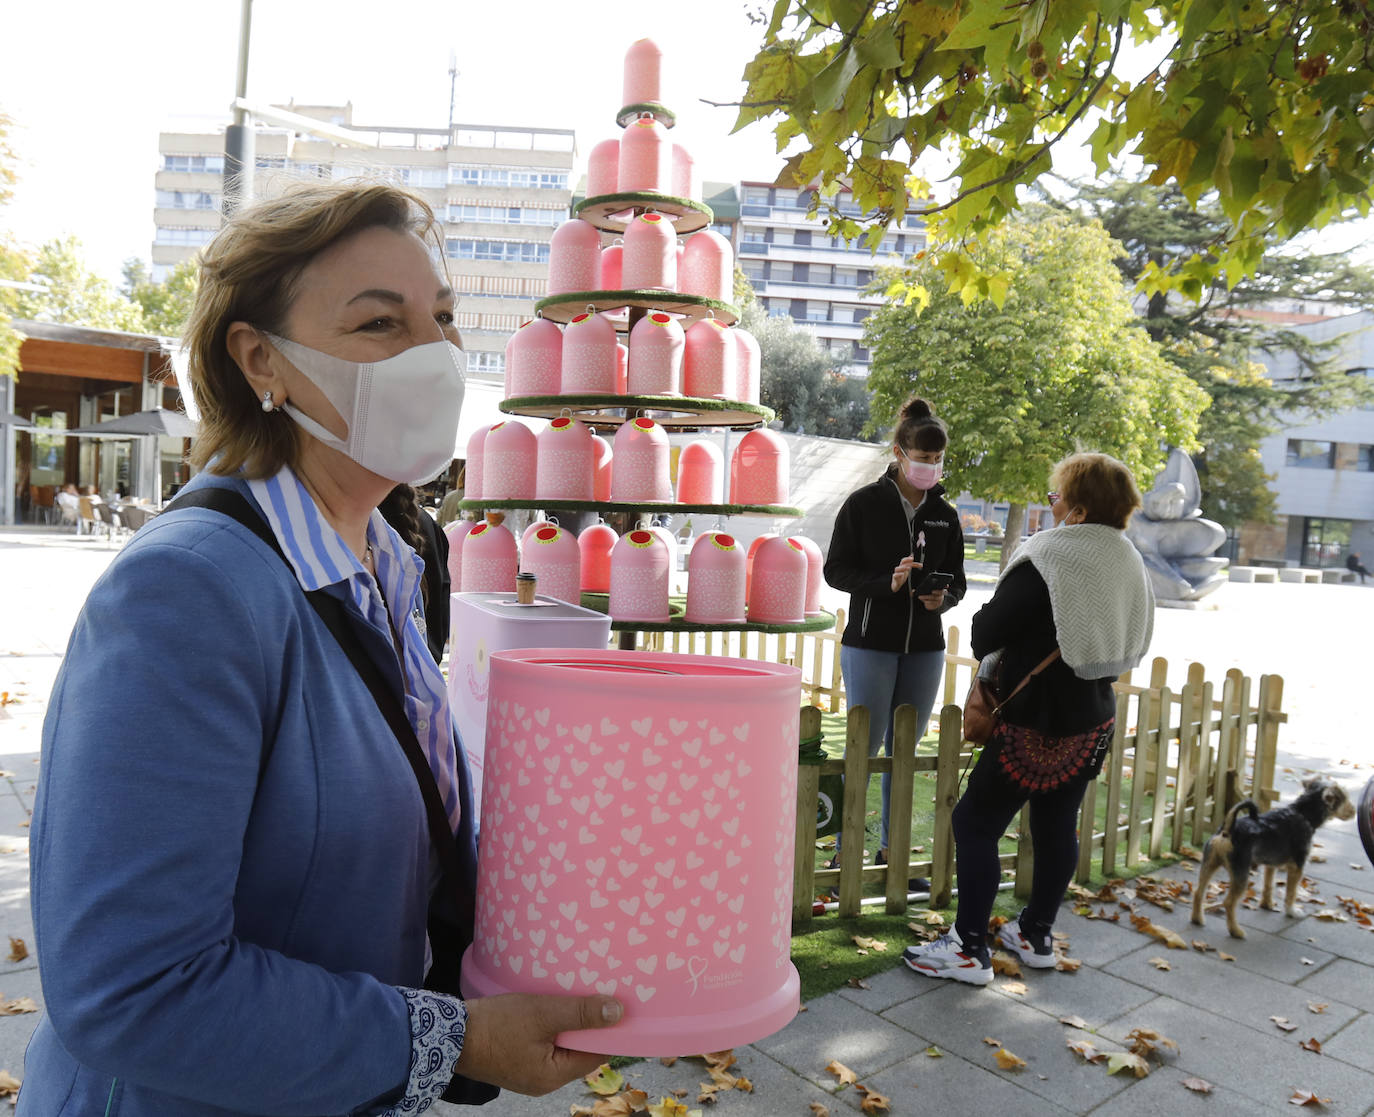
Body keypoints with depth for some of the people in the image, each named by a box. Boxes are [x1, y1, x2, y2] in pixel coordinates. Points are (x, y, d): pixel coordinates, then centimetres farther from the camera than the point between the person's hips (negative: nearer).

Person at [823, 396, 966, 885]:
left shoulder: (945, 514, 7)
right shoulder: (863, 504, -5)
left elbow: (957, 578, 12)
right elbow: (836, 570, -6)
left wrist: (943, 598, -11)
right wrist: (888, 583, -20)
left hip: (925, 650, 4)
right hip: (869, 646, -4)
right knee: (864, 748, -3)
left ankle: (893, 850, 23)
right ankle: (842, 851, 11)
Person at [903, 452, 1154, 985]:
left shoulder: (1047, 557, -20)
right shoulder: (1128, 562, 5)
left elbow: (987, 633, -16)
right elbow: (1133, 644, 16)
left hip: (1039, 721, -8)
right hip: (1095, 720, 9)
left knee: (975, 821, 0)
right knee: (1057, 824, 18)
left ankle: (969, 949, 5)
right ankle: (1035, 936, 31)